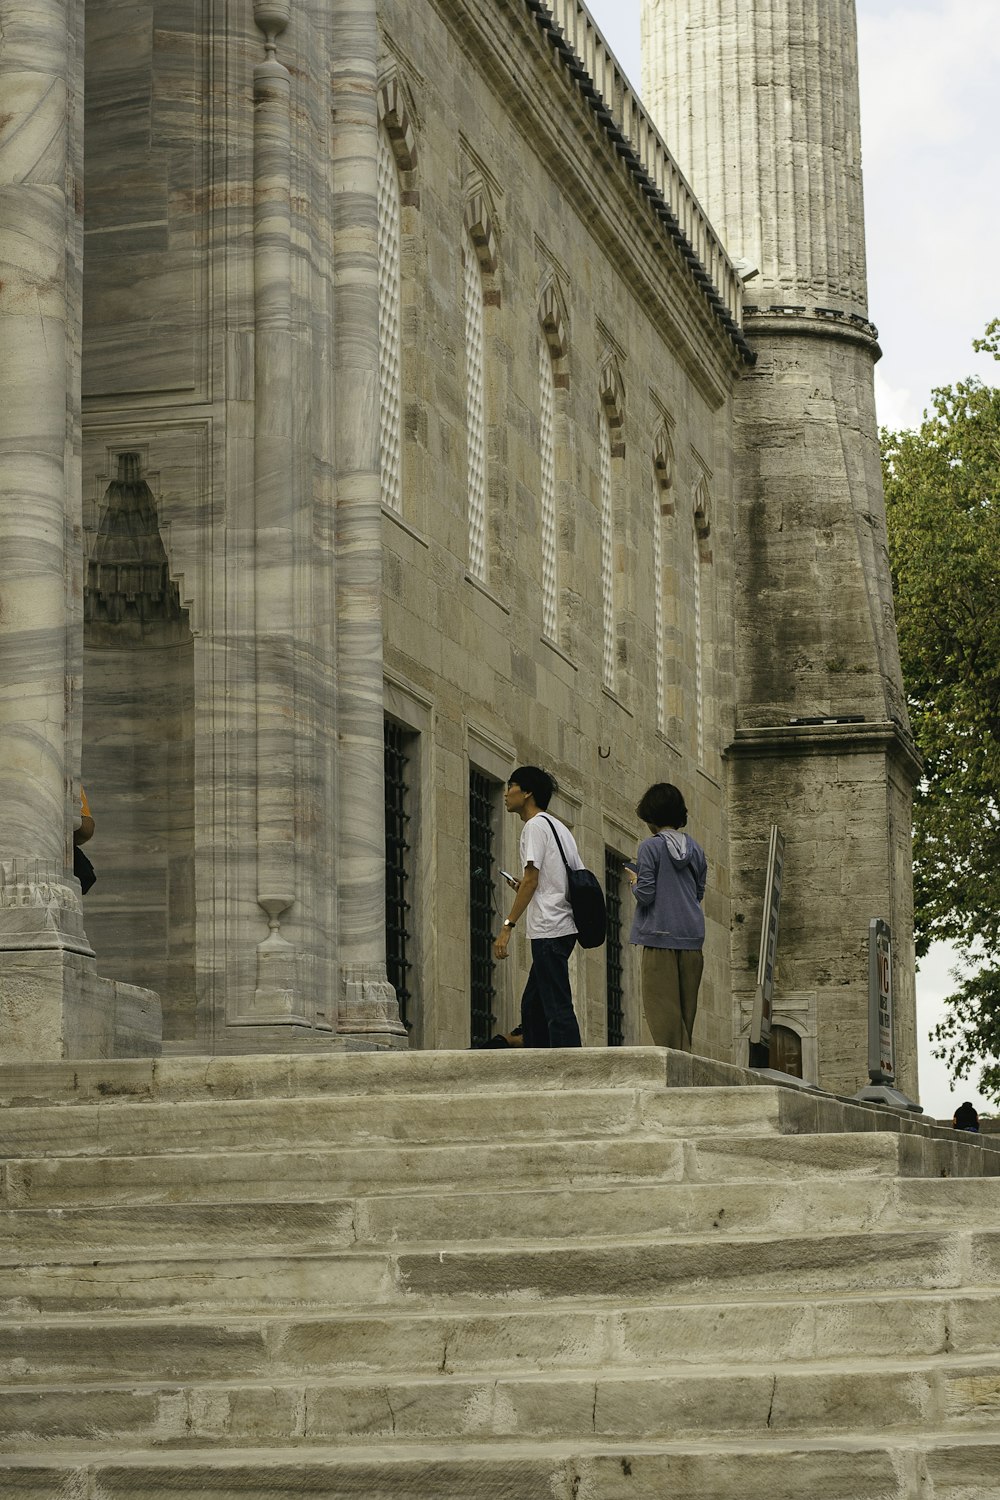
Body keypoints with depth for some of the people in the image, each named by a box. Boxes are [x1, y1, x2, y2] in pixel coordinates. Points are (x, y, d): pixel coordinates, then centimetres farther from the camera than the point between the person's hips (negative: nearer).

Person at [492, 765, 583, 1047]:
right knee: (532, 1006, 13)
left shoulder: (534, 826, -6)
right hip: (564, 928, 10)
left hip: (549, 929, -10)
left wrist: (507, 926, -17)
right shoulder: (559, 828, 22)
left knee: (558, 1008, -12)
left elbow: (531, 879, -15)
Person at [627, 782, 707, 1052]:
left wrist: (635, 882, 8)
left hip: (660, 937, -6)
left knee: (662, 1005, -5)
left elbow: (645, 895, -12)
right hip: (691, 938, 6)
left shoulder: (651, 847, -8)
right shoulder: (695, 849, 10)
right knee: (686, 1006, 11)